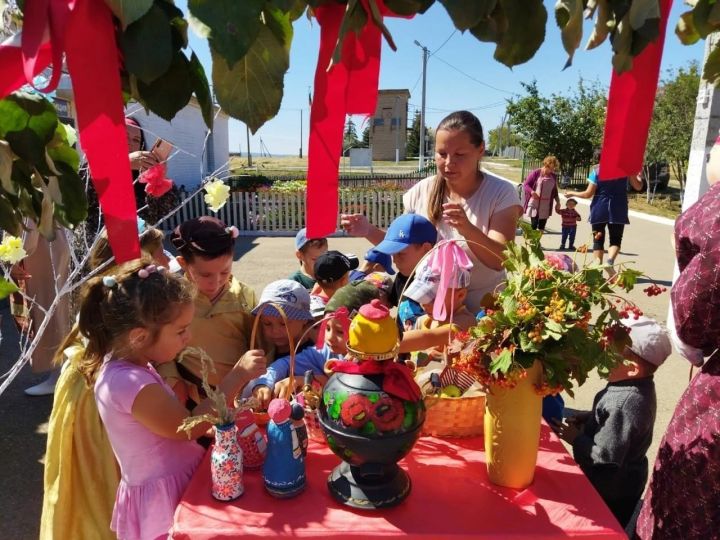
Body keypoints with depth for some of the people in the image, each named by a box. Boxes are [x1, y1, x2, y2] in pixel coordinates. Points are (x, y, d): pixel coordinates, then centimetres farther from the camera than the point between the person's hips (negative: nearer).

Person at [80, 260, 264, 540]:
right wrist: (237, 376, -20)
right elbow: (189, 428, -21)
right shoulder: (130, 382, -29)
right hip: (165, 498, -9)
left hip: (174, 482, 9)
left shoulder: (128, 365, 1)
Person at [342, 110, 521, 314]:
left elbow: (500, 261, -16)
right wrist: (370, 231, -9)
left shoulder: (501, 193, -8)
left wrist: (468, 230, -33)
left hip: (481, 311, -2)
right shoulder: (421, 191, 0)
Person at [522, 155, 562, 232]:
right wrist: (532, 192, -21)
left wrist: (558, 202, 13)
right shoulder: (536, 173, -5)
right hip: (534, 203, -4)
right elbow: (525, 184, -4)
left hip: (546, 206, 4)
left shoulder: (554, 176, 10)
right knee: (534, 224, -7)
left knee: (541, 227, 5)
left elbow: (555, 190, 20)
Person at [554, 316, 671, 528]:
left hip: (612, 492, -8)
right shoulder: (638, 388, -5)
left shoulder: (626, 403, -35)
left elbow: (606, 457, -32)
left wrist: (576, 438, -19)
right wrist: (589, 418, -1)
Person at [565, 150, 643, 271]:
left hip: (599, 209, 0)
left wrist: (572, 193, 10)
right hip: (618, 210, 0)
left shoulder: (596, 171, -3)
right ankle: (610, 261, -21)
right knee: (616, 240, 6)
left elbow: (588, 194, -5)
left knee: (598, 240, 8)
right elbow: (638, 186, 5)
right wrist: (638, 175, 22)